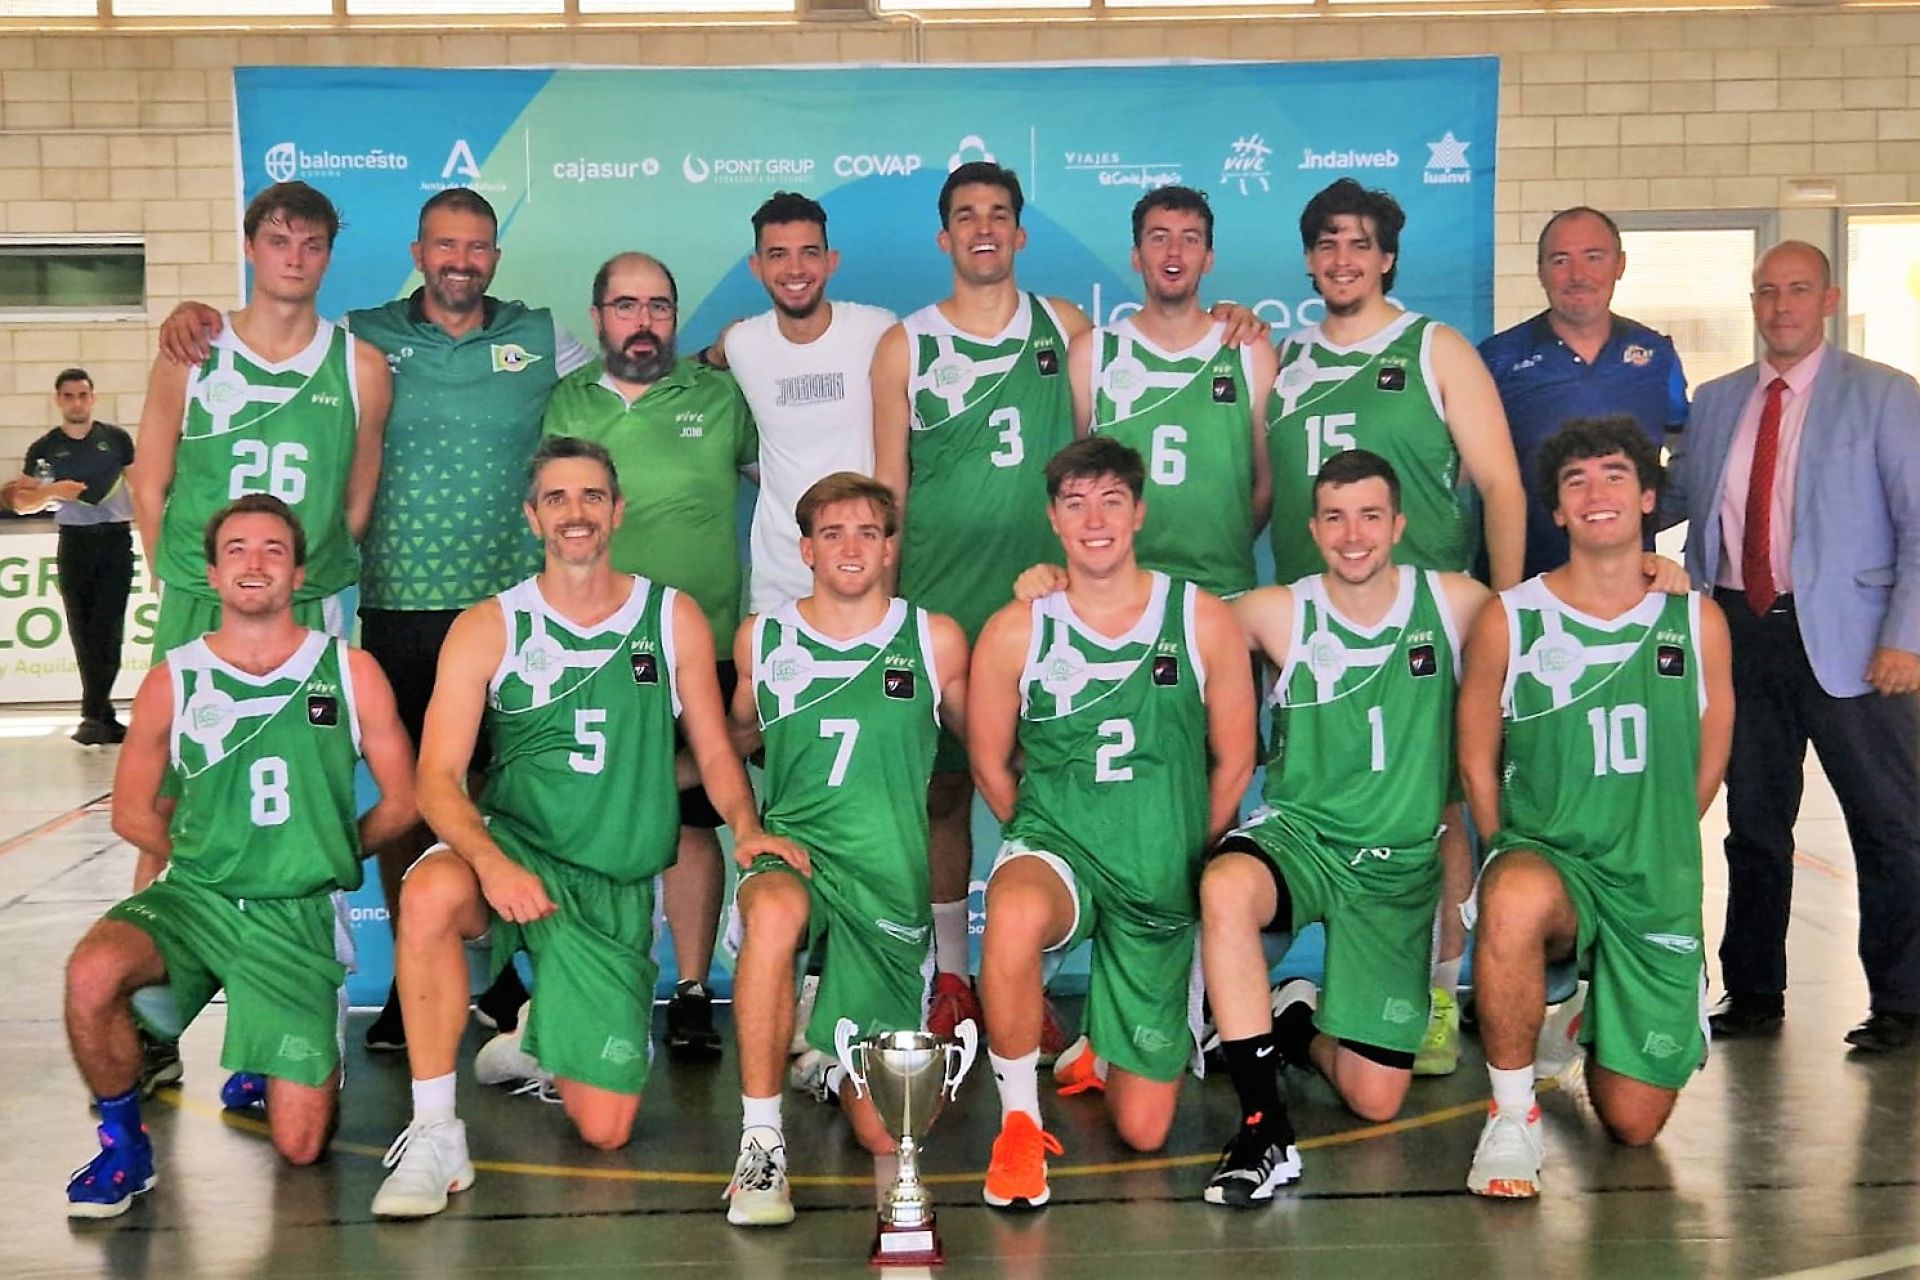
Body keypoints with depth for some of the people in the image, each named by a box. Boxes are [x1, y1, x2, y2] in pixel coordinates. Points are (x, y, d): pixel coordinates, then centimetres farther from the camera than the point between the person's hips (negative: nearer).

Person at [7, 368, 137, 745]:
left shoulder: (116, 438, 4)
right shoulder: (44, 448, 6)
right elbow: (21, 502, 7)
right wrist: (53, 491, -11)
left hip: (116, 540, -1)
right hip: (74, 543, 2)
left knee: (107, 630, -7)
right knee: (83, 633, 1)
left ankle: (94, 715, -5)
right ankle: (105, 718, 7)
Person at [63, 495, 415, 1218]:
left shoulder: (350, 673, 0)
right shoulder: (173, 682, 2)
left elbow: (400, 803, 7)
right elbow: (133, 815, 10)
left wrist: (322, 853, 8)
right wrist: (209, 857, 6)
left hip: (299, 916, 0)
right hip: (193, 897, 0)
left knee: (301, 1148, -3)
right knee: (92, 973, -34)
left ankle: (264, 1057, 34)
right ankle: (123, 1145, -7)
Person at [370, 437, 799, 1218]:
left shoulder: (673, 619, 4)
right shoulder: (488, 628, -1)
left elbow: (715, 753, 9)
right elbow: (437, 776, -9)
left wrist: (745, 827, -13)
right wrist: (490, 860, -28)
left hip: (617, 890, 2)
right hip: (513, 852, -1)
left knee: (606, 1131, 0)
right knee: (431, 892, -39)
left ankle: (539, 1043, 35)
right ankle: (434, 1134, -26)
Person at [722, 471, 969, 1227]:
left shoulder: (935, 640, 4)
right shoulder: (761, 639, 6)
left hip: (891, 879, 1)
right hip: (792, 851, 0)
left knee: (883, 1134, -1)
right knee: (776, 910, -41)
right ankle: (760, 1143, -27)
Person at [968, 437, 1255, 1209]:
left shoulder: (1203, 623, -3)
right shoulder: (1015, 632, -5)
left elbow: (1233, 763, 5)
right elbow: (991, 766, 6)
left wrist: (1186, 859, 8)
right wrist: (1052, 841, 5)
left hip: (1164, 891, 2)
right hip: (1055, 849, -1)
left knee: (1142, 1133, 6)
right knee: (1014, 913, -42)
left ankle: (1103, 1050, 44)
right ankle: (1018, 1122, -18)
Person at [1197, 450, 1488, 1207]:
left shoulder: (1457, 604, -2)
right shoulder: (1278, 615, -5)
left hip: (1401, 863, 1)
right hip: (1298, 835, -1)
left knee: (1377, 1099, -1)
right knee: (1226, 886, -40)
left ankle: (1301, 1026, 35)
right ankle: (1263, 1125, -29)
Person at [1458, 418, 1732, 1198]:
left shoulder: (1696, 621, 0)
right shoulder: (1508, 620, -6)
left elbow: (1708, 766, 10)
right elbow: (1477, 763, 2)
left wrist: (1649, 855, 11)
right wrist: (1514, 858, -4)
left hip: (1656, 884, 2)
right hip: (1544, 852, -2)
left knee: (1634, 1125, 6)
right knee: (1515, 901, -42)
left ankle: (1597, 1017, 42)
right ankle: (1511, 1114, -19)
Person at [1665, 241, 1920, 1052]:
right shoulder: (1716, 402, 12)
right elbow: (1671, 497, 18)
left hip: (1844, 640, -4)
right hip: (1742, 634, 4)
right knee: (1753, 825, 11)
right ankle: (1753, 995, 22)